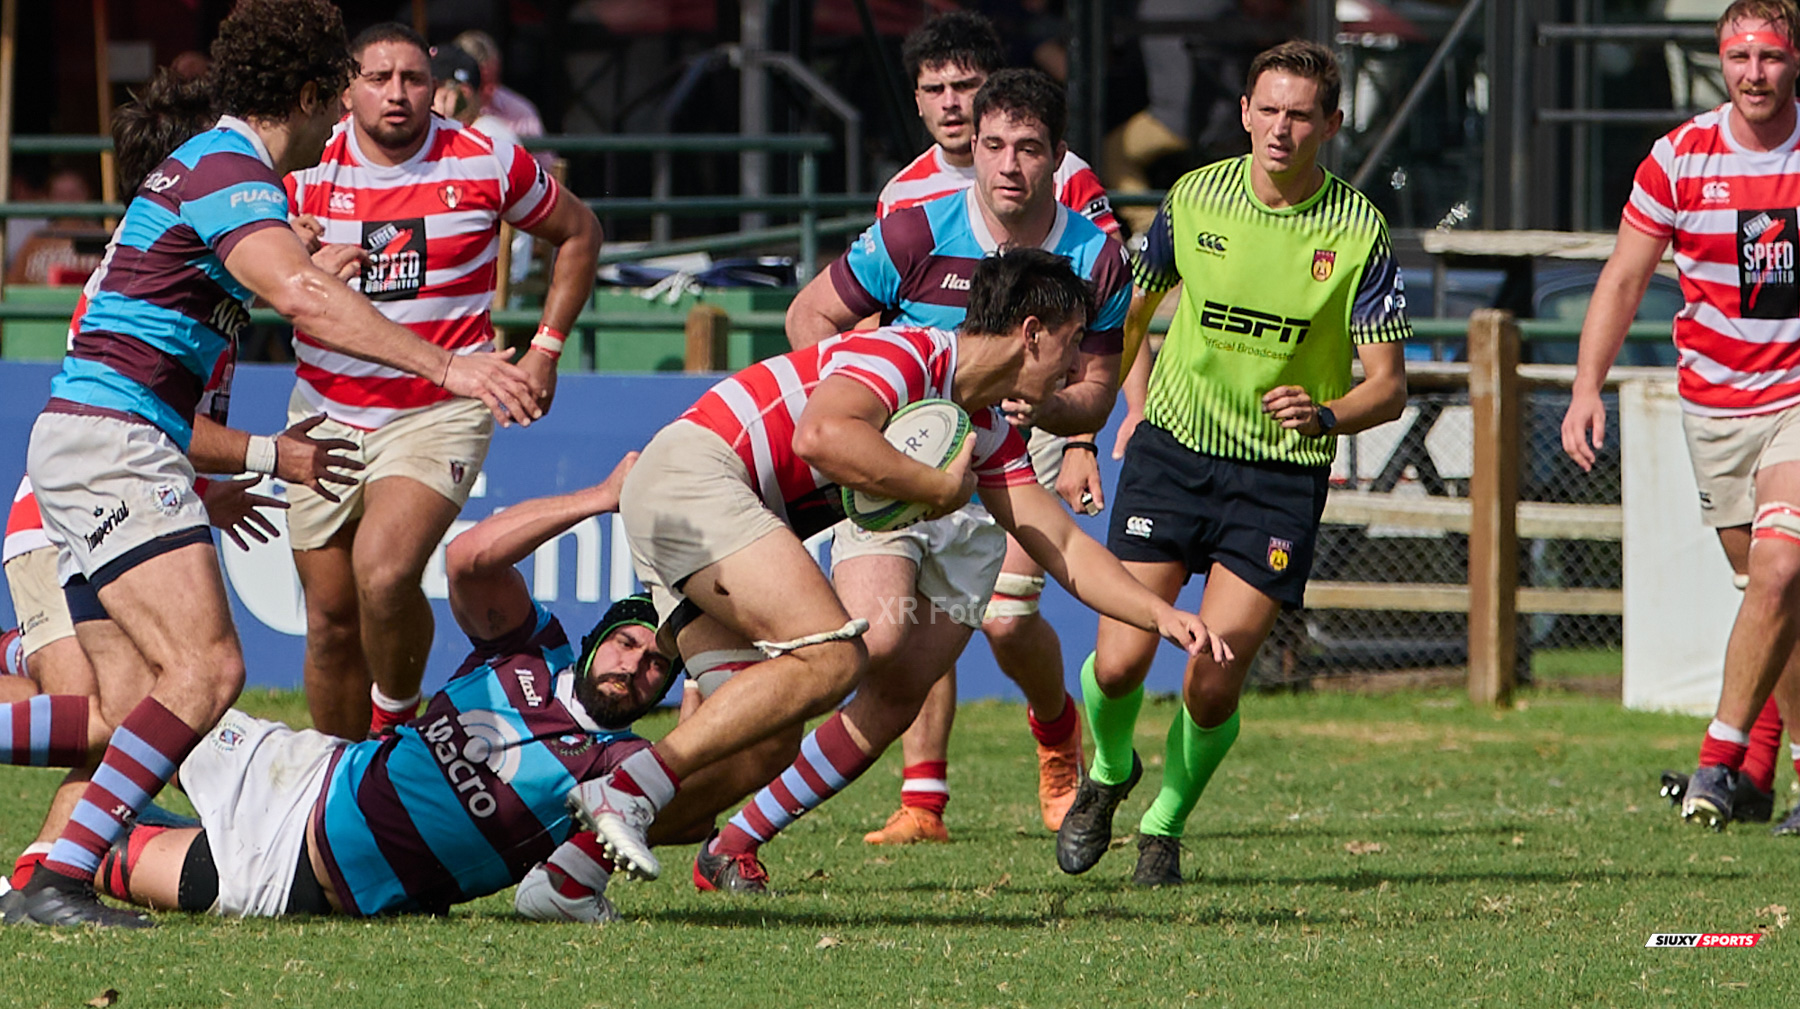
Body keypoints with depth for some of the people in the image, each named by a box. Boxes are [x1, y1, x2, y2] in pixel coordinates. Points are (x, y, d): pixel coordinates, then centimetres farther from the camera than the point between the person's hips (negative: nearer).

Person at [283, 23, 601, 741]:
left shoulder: (487, 165, -4)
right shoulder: (307, 170, -3)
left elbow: (578, 232, 12)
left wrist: (546, 347, 6)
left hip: (441, 413, -3)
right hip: (327, 414, 3)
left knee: (385, 573, -27)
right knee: (331, 622, 6)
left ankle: (396, 717, -2)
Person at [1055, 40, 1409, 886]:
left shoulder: (1357, 230, -9)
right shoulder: (1195, 198, -2)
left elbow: (1388, 385, -10)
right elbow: (1134, 307, 18)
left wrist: (1327, 416, -28)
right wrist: (1137, 403, 12)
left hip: (1283, 474, -2)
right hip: (1175, 447, 2)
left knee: (1212, 687, -10)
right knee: (1120, 662, -9)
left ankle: (1166, 824, 19)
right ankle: (1109, 772, 25)